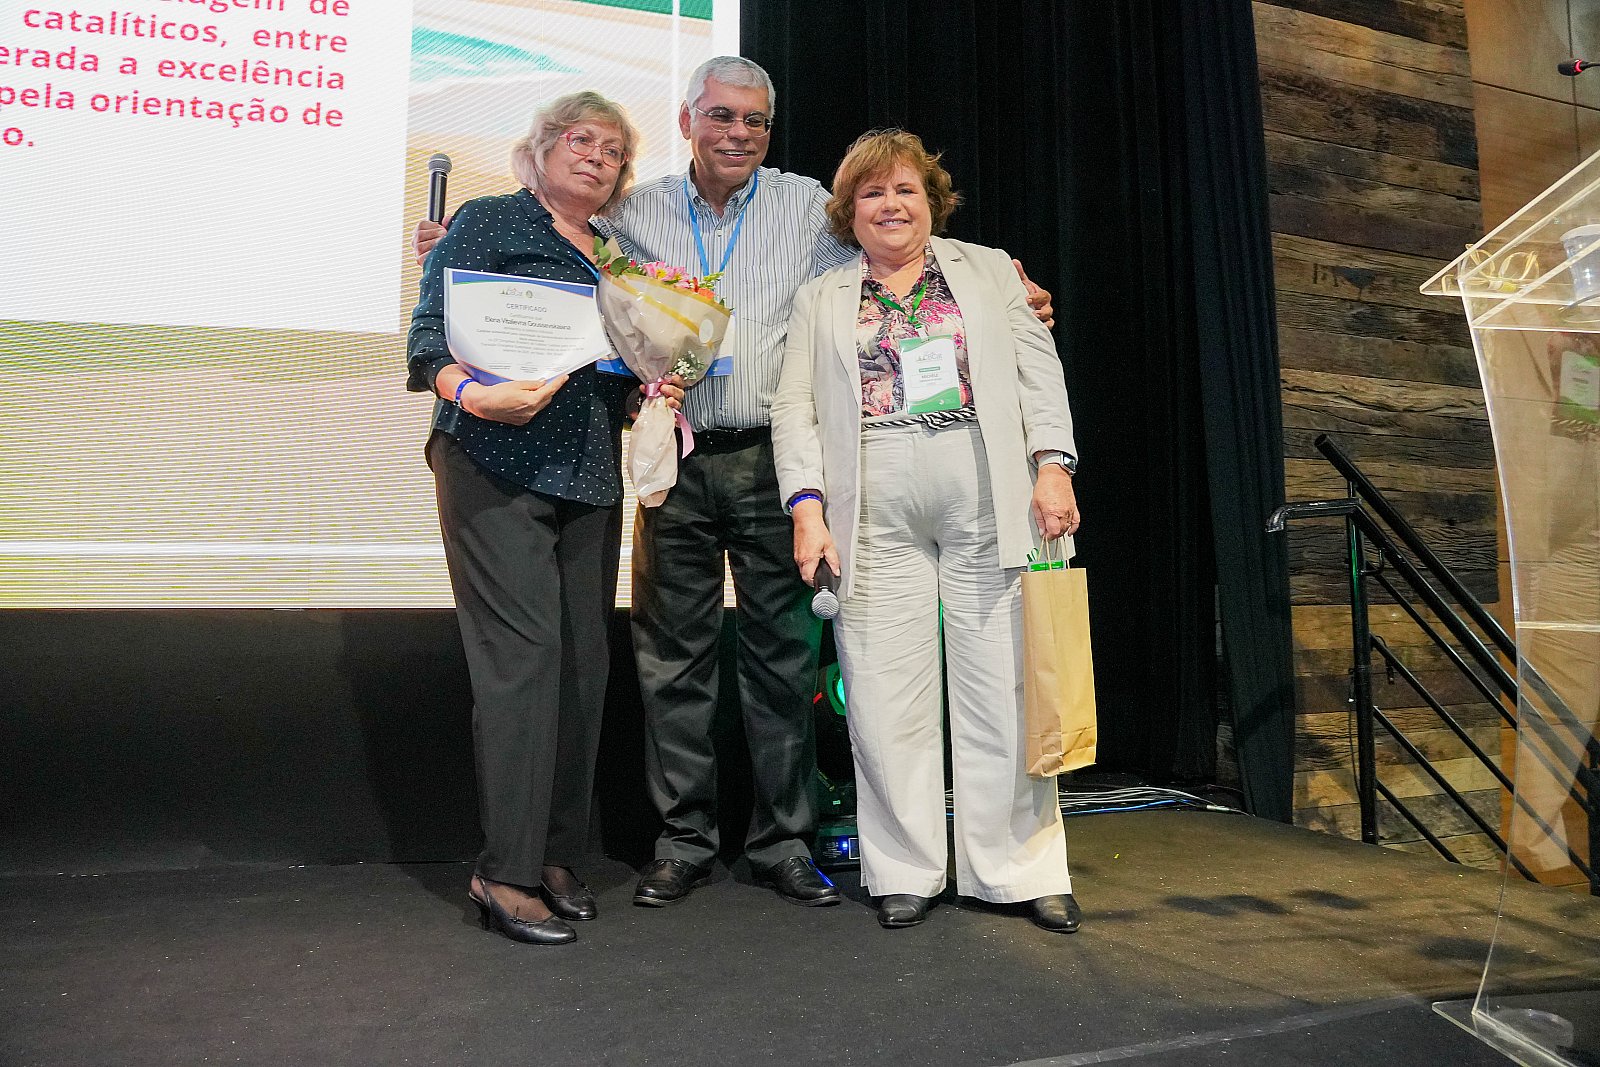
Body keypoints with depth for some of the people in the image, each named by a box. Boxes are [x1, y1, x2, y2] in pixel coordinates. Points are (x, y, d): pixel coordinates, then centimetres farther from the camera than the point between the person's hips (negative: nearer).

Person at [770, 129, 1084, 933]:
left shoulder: (988, 270, 19)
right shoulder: (819, 300, 18)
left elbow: (1039, 371, 11)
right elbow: (794, 408, 9)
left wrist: (1053, 466, -3)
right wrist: (807, 506, -5)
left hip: (988, 505, 0)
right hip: (875, 518, 0)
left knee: (1003, 685, 0)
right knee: (887, 694, 0)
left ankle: (1019, 870, 13)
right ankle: (905, 873, 14)